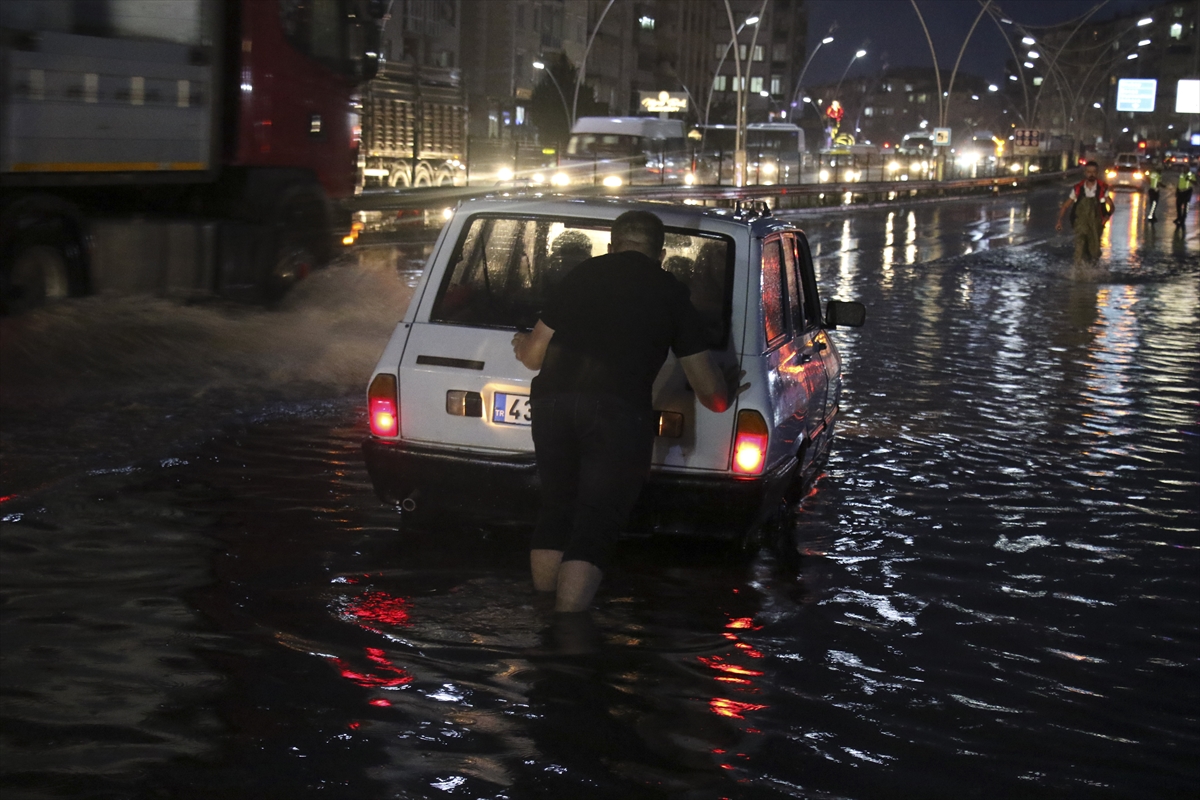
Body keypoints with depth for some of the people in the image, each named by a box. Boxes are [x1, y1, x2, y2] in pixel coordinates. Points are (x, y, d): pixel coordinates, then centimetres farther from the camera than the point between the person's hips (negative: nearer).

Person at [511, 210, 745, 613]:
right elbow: (710, 391, 14)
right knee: (594, 528, 2)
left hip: (552, 402, 4)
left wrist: (521, 345, 47)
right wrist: (727, 392, 37)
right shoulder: (671, 291, 14)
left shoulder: (581, 274, 20)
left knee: (556, 510, 19)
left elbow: (533, 355, 23)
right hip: (618, 413, -3)